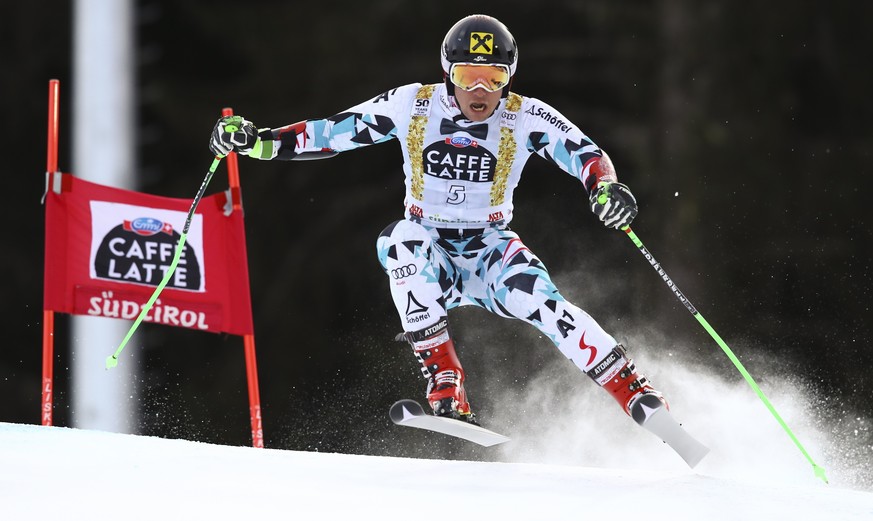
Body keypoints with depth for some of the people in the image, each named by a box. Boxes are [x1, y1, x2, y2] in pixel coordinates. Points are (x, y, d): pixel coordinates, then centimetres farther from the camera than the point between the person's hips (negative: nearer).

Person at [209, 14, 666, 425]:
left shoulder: (526, 118, -10)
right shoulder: (412, 106, -8)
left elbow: (585, 154, -17)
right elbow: (329, 133, -4)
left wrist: (605, 187, -40)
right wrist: (258, 141, -15)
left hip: (488, 251, -1)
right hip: (427, 248, 1)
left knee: (538, 298, -29)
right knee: (400, 241, -33)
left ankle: (638, 394, -22)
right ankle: (445, 388, -35)